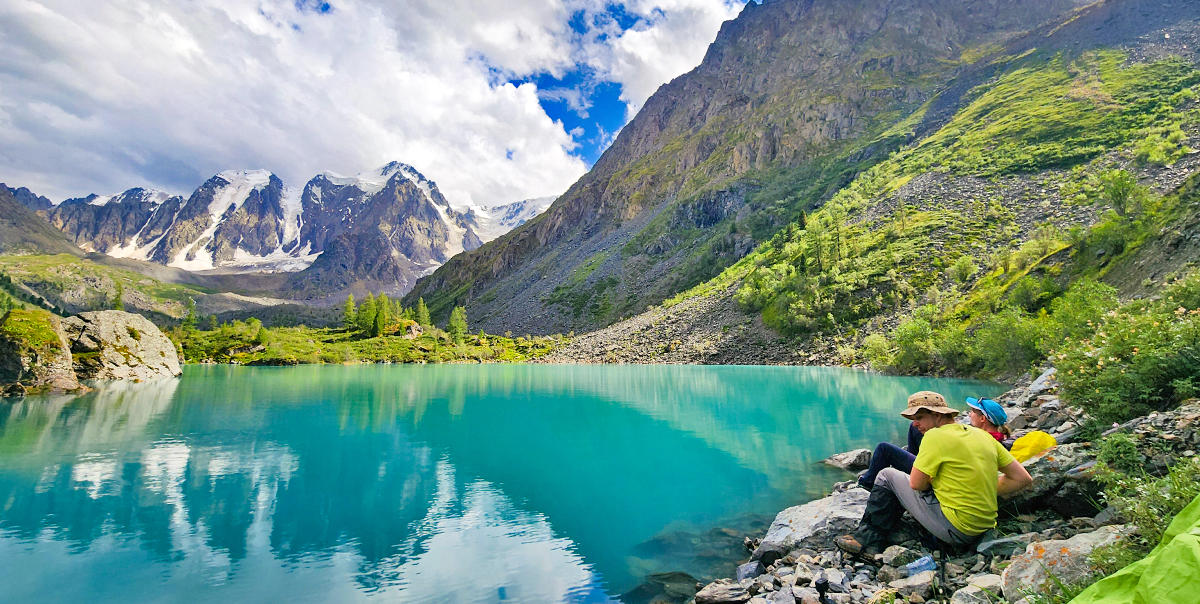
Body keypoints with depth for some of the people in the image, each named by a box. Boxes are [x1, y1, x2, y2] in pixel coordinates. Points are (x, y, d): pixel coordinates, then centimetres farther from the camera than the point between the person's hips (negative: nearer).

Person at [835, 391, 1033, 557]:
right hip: (983, 527, 9)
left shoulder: (936, 436, -15)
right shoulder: (982, 435, 8)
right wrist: (988, 493, 12)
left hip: (954, 530, -8)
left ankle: (868, 539, 11)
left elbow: (916, 483, -13)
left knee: (887, 476, 6)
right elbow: (1023, 479, 9)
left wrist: (931, 480, 8)